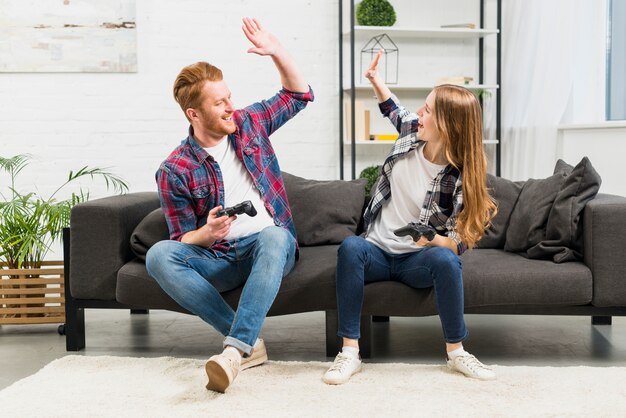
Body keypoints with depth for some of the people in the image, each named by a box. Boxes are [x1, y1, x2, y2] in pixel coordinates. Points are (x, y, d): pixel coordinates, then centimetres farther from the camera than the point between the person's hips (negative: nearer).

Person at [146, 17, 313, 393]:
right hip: (219, 259, 0)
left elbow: (300, 95, 16)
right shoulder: (175, 171, -3)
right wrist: (208, 233, -24)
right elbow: (184, 242, 0)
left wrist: (277, 51, -2)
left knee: (273, 234, -37)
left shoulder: (249, 123, 6)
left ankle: (236, 349, -45)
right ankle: (250, 341, -30)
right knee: (159, 255, -29)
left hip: (270, 248, 0)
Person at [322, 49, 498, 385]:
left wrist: (436, 241, -32)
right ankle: (349, 351, -32)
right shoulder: (410, 131, -1)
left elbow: (460, 241, -14)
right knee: (350, 247, -32)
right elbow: (393, 108, 25)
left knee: (445, 259, -38)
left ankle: (456, 352, -18)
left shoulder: (459, 176, -14)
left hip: (417, 260, -3)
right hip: (377, 251, 3)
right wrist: (373, 77, 19)